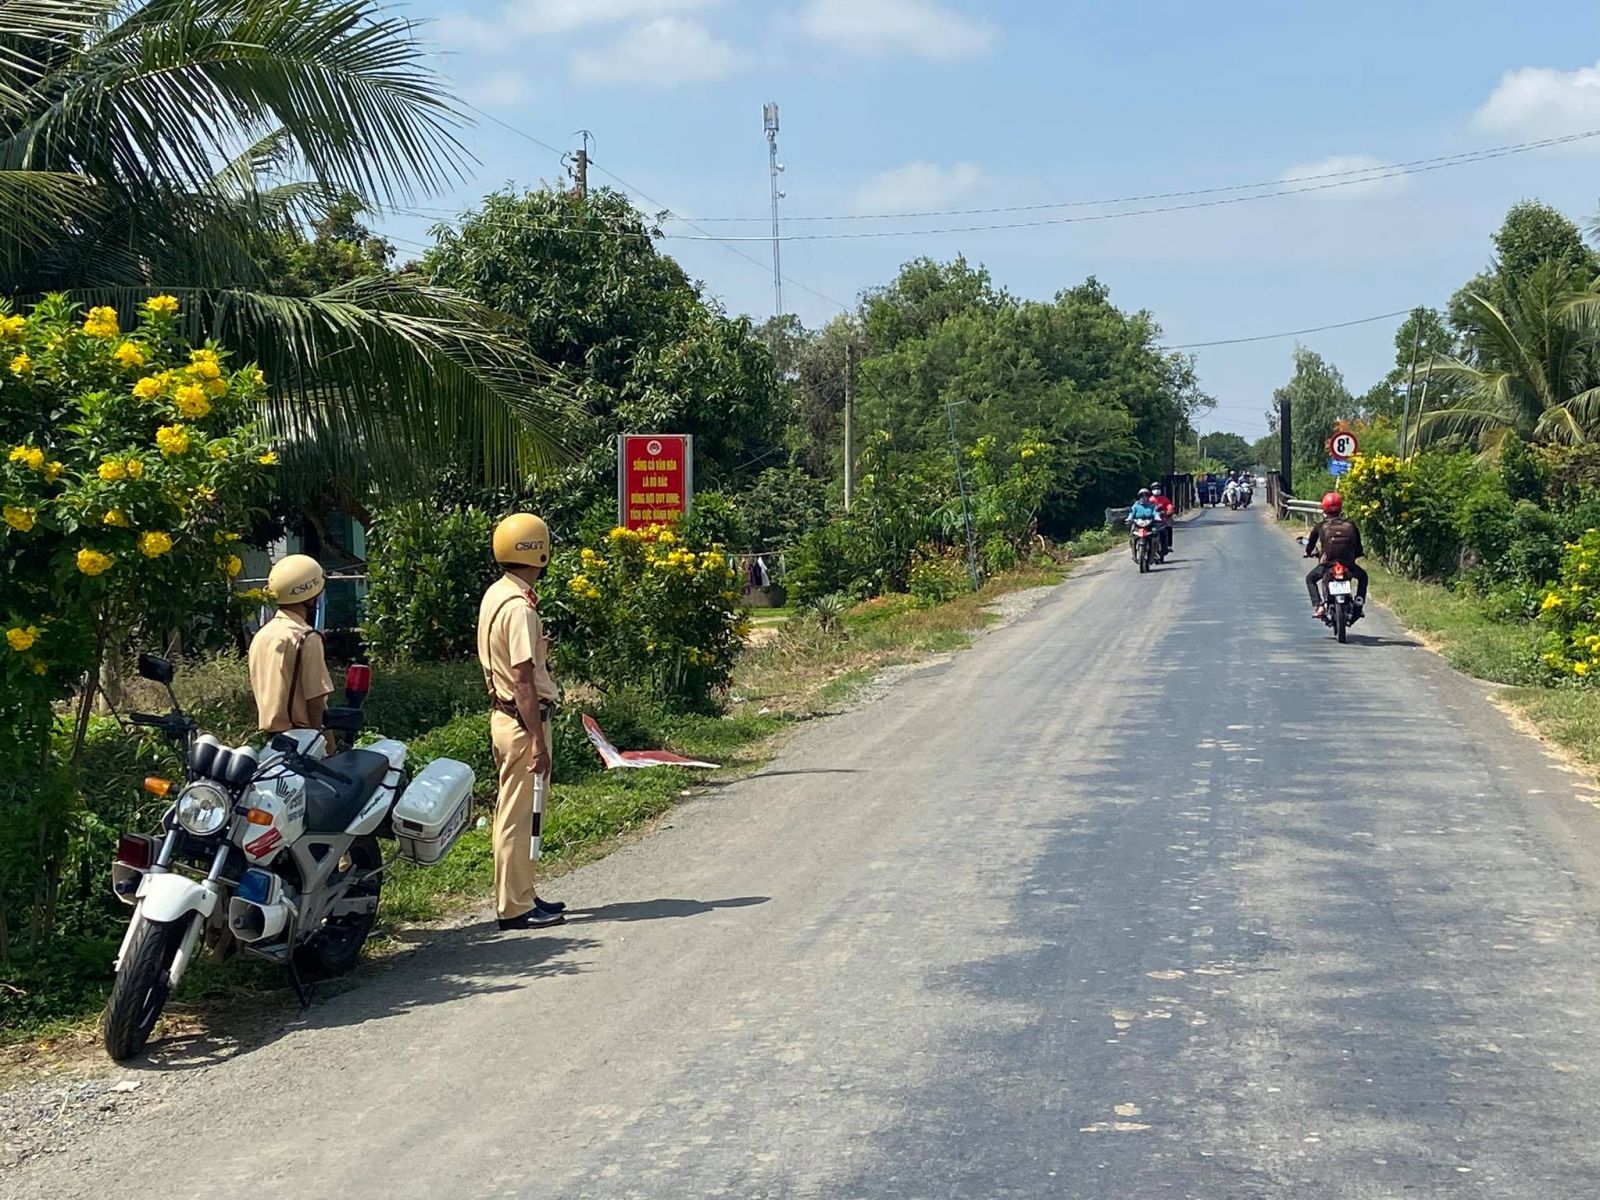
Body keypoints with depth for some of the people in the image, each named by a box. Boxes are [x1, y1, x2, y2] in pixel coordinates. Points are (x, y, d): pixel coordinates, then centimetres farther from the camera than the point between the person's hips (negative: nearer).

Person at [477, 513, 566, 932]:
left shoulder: (495, 595, 11)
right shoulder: (519, 607, -20)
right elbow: (523, 680, -23)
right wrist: (538, 741, -22)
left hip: (503, 714, 10)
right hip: (523, 720, -10)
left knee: (515, 811, 16)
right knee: (518, 815, -4)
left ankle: (521, 896, 26)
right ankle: (515, 907, 2)